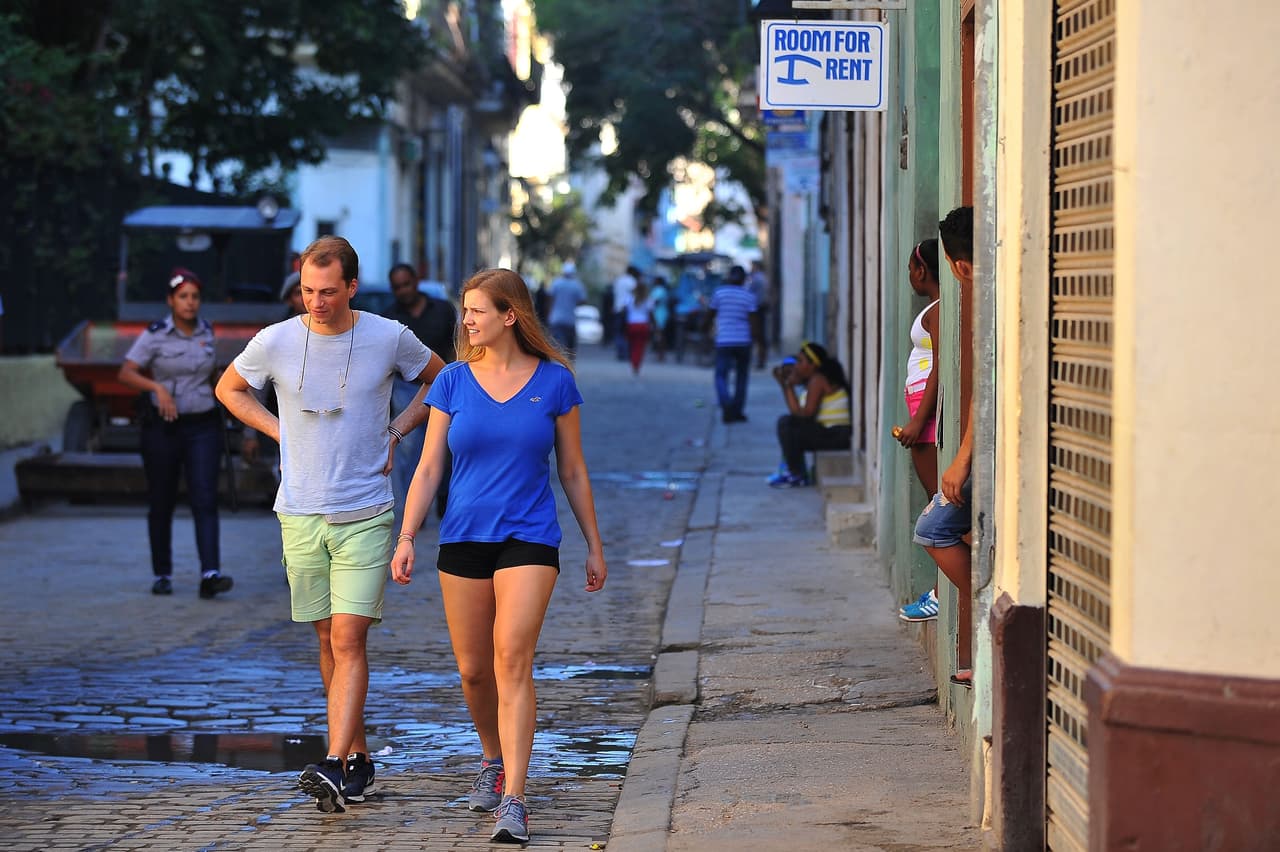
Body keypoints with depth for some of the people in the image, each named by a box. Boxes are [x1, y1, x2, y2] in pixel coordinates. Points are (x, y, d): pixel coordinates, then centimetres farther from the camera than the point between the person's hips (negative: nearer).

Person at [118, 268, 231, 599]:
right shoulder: (155, 335, -5)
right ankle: (162, 575, 20)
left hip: (202, 426, 2)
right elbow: (126, 373, -13)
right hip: (162, 426, -2)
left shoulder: (207, 333, 6)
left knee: (205, 500, -11)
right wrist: (158, 387, -27)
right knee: (161, 504, 7)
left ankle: (210, 574, -20)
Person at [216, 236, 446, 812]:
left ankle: (335, 766, -19)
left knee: (348, 640, -12)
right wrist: (279, 431, 4)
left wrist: (396, 432, 4)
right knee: (329, 641, 9)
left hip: (366, 516, -2)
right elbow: (228, 388, 16)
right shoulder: (275, 342, -3)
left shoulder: (389, 338, -4)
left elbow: (441, 381, 15)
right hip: (300, 515, 2)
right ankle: (358, 755, 22)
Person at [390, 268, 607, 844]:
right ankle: (493, 759, 36)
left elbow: (573, 471, 8)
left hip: (529, 541, -3)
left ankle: (513, 800, -18)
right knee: (473, 668, 8)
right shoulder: (453, 382, 3)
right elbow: (428, 468, 5)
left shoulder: (554, 381, 0)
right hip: (463, 538, 3)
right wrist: (406, 538, -4)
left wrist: (594, 544, 11)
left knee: (512, 660, -17)